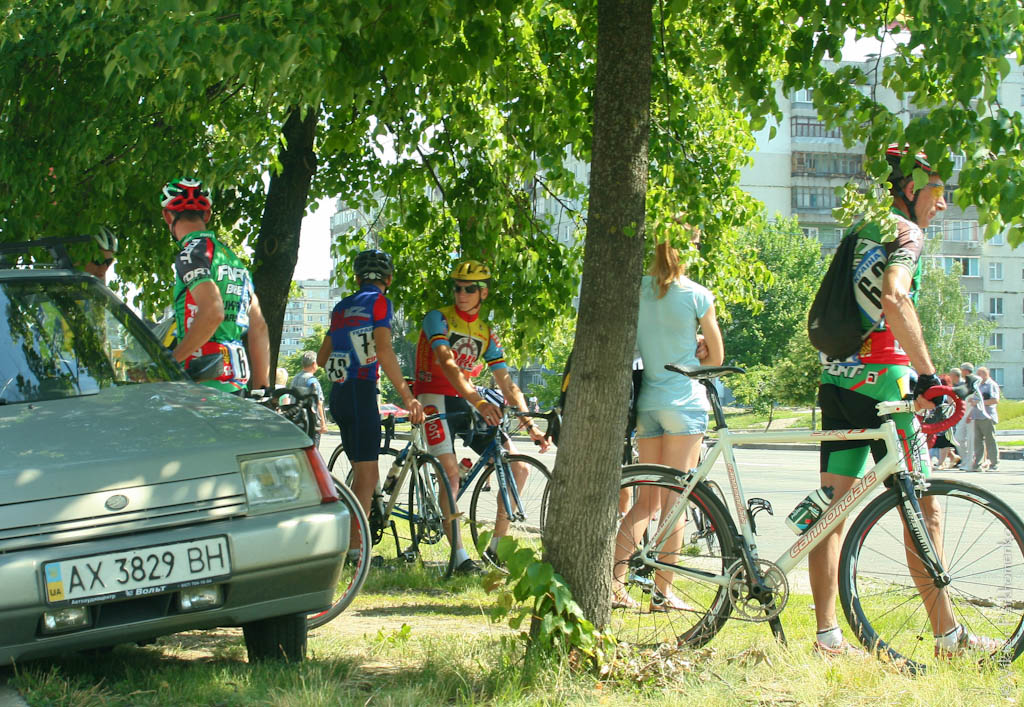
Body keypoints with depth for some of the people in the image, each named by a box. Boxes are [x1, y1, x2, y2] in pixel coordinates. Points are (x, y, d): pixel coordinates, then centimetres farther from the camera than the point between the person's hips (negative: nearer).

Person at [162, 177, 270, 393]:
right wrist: (261, 386, 20)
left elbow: (212, 313, -22)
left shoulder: (191, 254, -6)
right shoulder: (233, 258, 20)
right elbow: (259, 328, 18)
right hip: (237, 383, 8)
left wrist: (170, 361, -15)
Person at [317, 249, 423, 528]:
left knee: (364, 475, 15)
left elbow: (321, 358, 22)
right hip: (361, 392, -8)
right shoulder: (379, 301, -3)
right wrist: (408, 397, -18)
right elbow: (384, 350, -17)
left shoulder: (342, 307, 18)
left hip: (338, 394, 8)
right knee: (366, 477, -8)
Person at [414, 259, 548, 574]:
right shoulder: (438, 318, -5)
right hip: (436, 400, -6)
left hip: (466, 404, 6)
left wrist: (529, 424, -2)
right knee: (451, 474, -21)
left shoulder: (486, 334, 12)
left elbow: (507, 384, 10)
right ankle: (460, 556, -18)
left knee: (518, 468, -4)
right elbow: (447, 363, -22)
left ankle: (496, 547, 5)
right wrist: (479, 401, -35)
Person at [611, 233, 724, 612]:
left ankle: (614, 578, 0)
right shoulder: (697, 295, -7)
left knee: (648, 499, 12)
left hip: (647, 402, 4)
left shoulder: (637, 290, 2)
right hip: (684, 402, -4)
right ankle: (663, 591, 4)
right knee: (675, 499, 2)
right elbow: (716, 357, 0)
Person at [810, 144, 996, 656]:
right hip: (881, 381, -9)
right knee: (923, 511, -3)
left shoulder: (861, 230, 21)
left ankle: (827, 637, 6)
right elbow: (893, 298, -24)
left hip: (836, 379, 9)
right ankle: (948, 637, 1)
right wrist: (928, 374, -24)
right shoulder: (905, 231, -5)